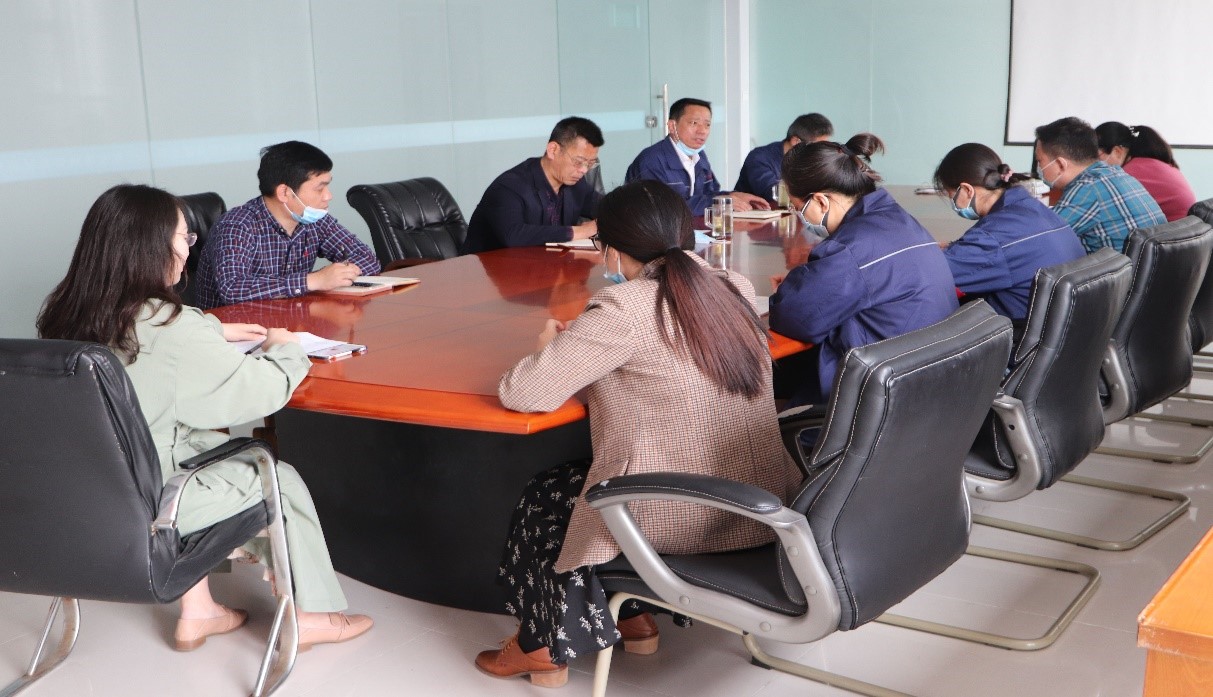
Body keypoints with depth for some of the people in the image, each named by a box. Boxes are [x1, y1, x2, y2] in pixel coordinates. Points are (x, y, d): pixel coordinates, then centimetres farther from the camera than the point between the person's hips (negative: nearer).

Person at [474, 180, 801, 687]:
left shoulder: (623, 308, -18)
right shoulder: (733, 290, 3)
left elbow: (521, 393, -15)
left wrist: (552, 346, 6)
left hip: (685, 519, -7)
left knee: (542, 499, 21)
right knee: (577, 478, 30)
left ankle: (545, 646, 35)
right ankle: (632, 618, 38)